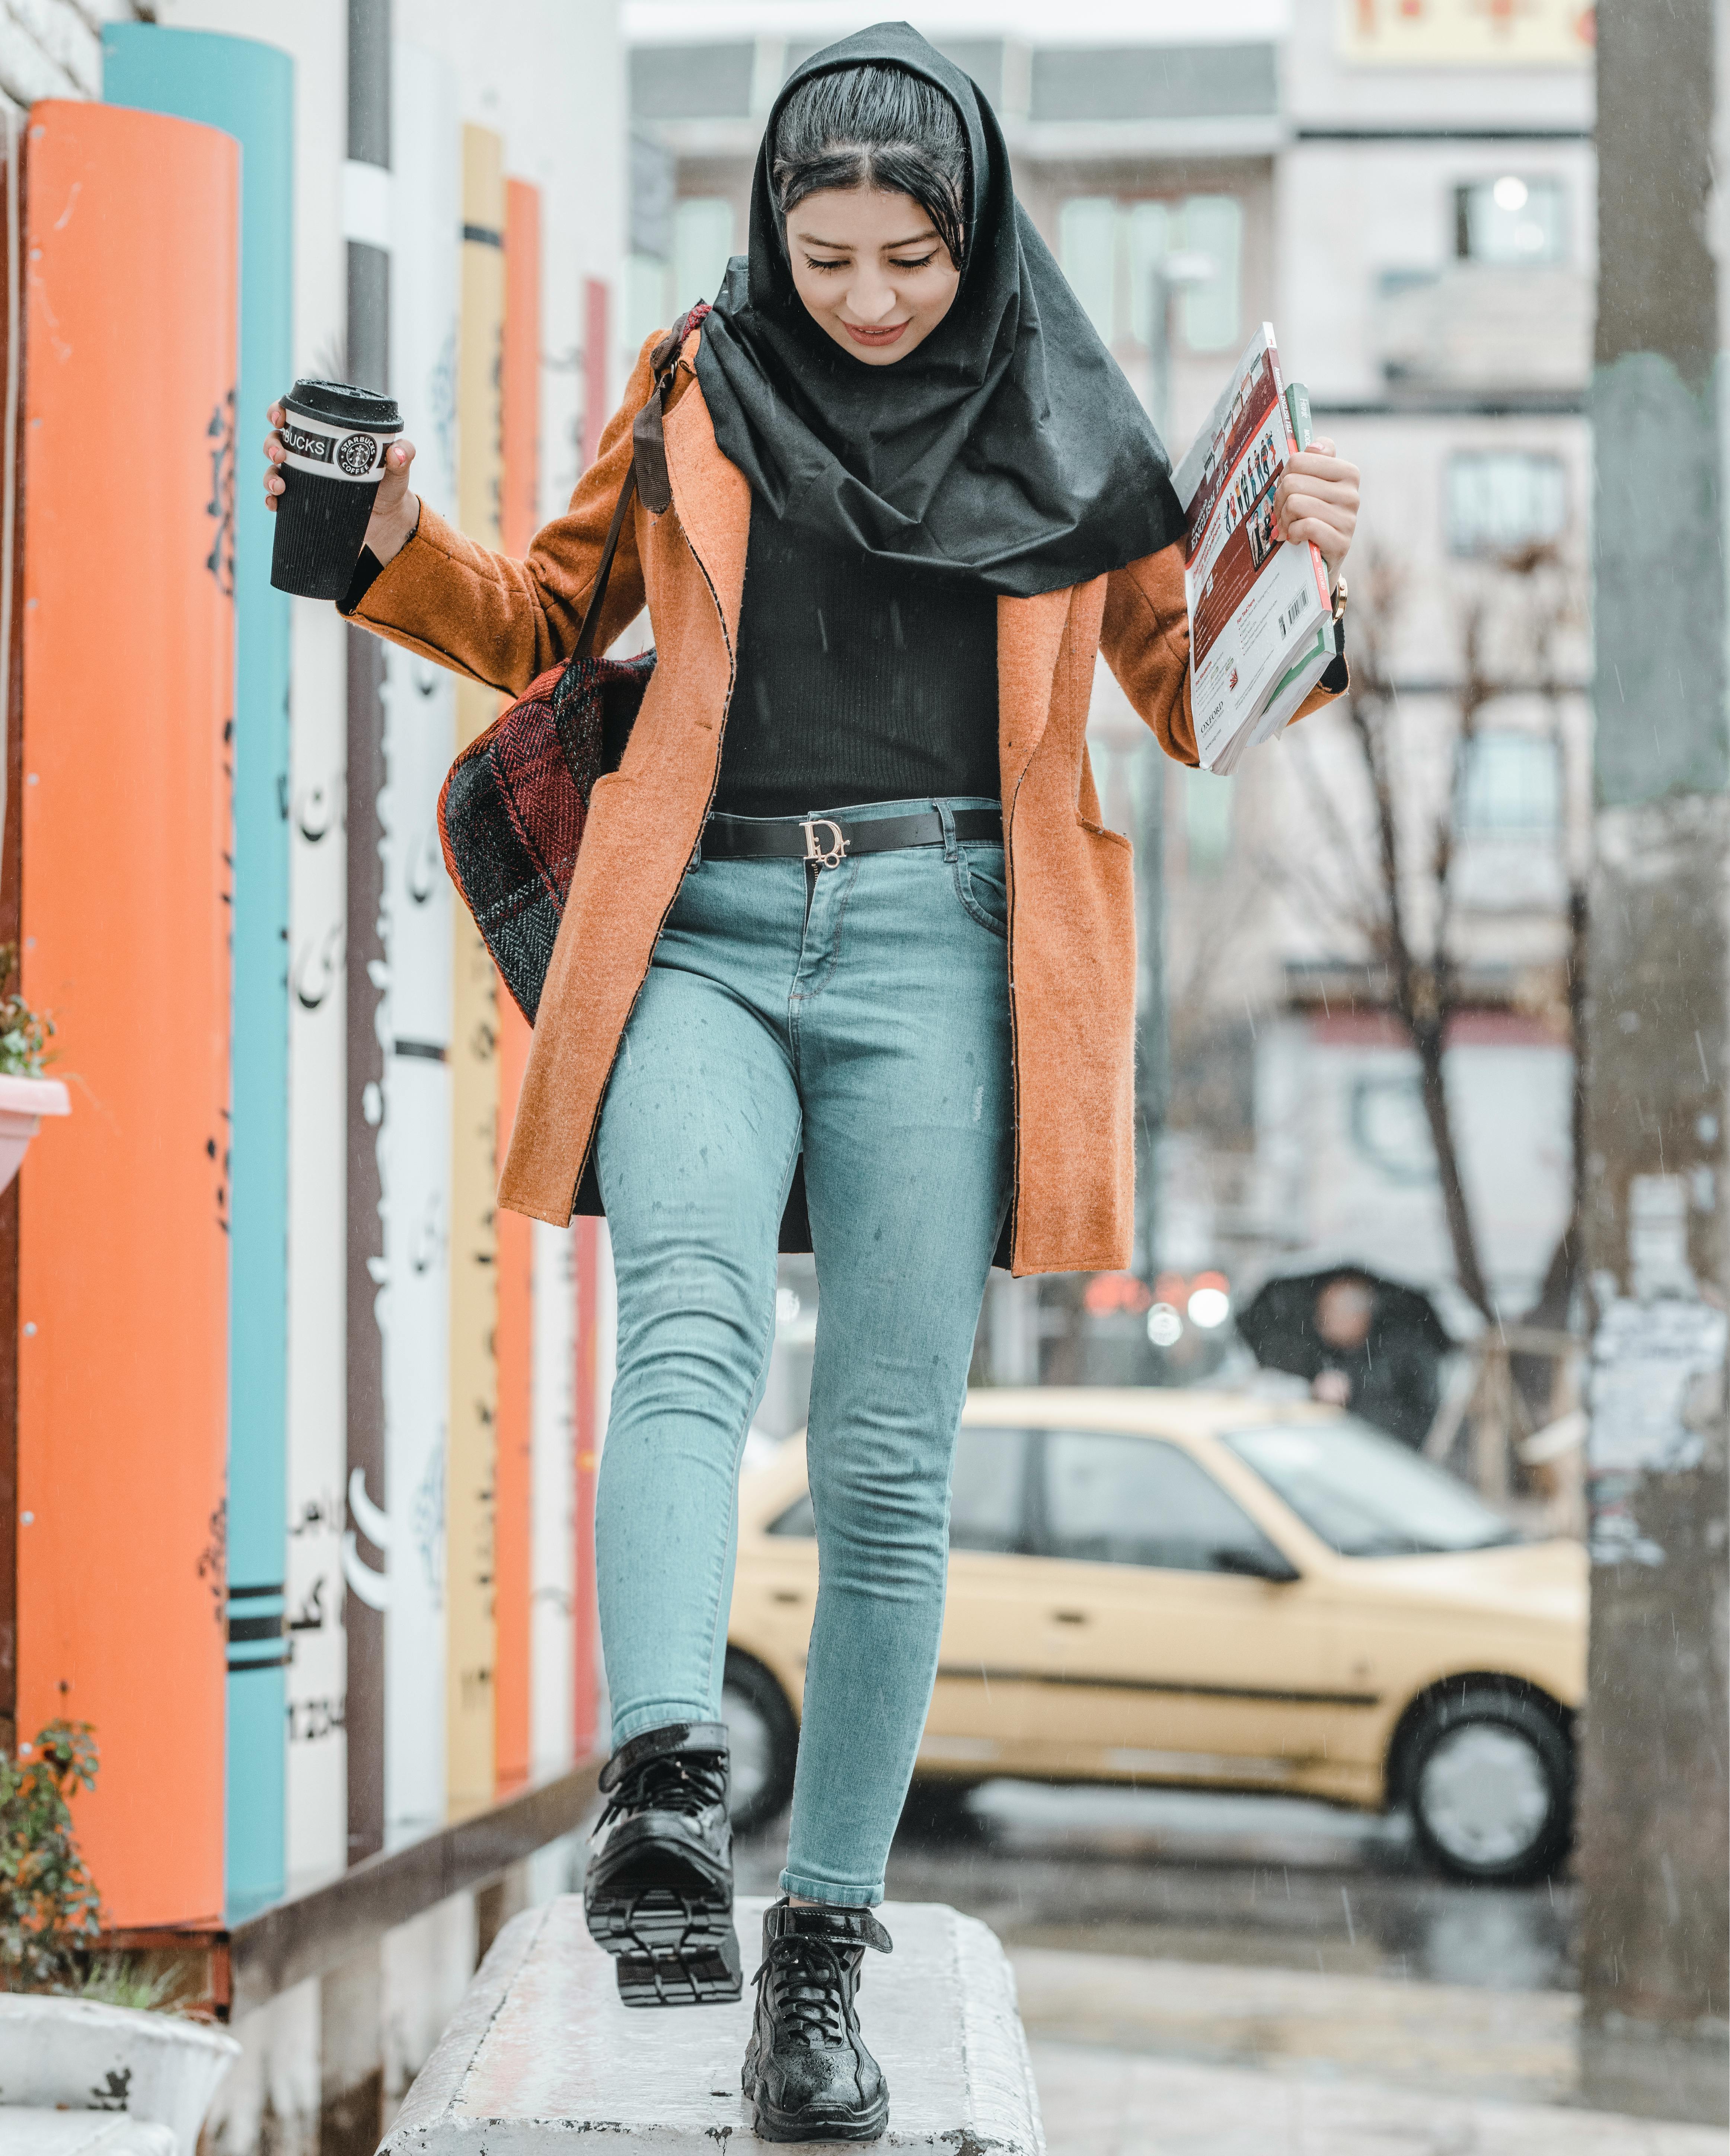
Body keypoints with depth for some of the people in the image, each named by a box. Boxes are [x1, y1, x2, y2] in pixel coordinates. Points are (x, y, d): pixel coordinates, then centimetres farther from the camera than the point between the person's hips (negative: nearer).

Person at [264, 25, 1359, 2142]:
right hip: (705, 927, 0)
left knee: (886, 1461, -3)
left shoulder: (1060, 424, 11)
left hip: (943, 948, 0)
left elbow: (1190, 700, 16)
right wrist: (397, 542, 2)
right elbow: (542, 623, 21)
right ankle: (663, 1790, -42)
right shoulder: (698, 393, 13)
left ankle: (823, 1948, 4)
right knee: (691, 1329, -27)